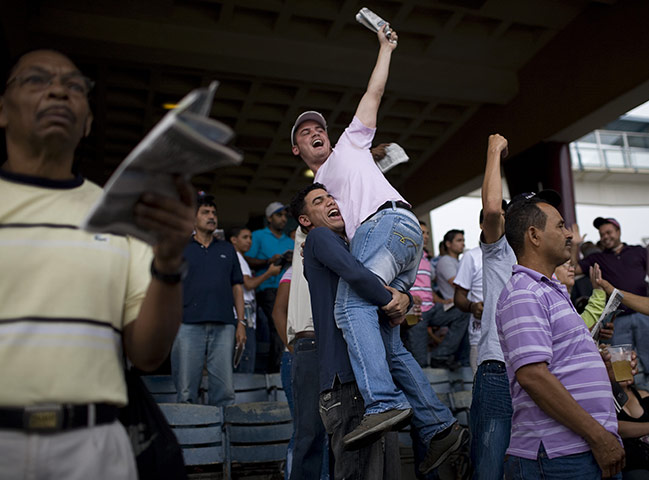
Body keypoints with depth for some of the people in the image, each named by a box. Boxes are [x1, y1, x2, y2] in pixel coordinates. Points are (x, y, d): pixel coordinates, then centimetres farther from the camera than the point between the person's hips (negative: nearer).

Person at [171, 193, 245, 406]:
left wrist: (241, 322, 8)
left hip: (223, 326, 2)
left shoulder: (227, 249, 20)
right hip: (189, 325, -2)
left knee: (225, 391, 0)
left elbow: (237, 286, 18)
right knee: (186, 392, -2)